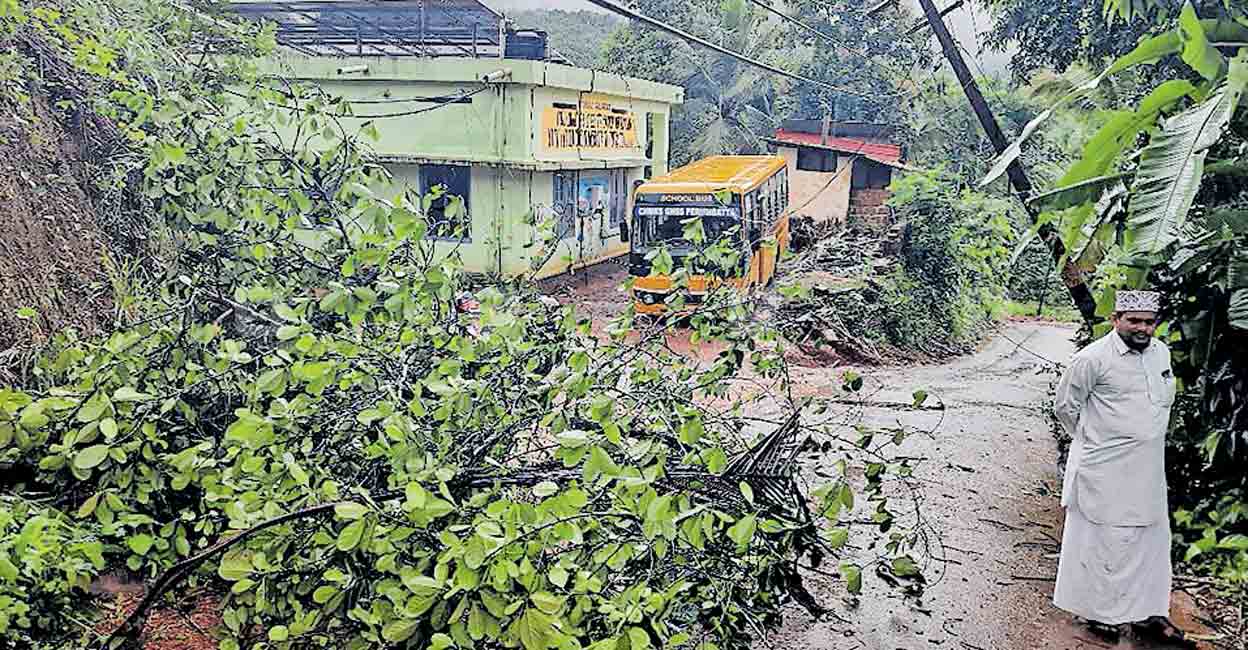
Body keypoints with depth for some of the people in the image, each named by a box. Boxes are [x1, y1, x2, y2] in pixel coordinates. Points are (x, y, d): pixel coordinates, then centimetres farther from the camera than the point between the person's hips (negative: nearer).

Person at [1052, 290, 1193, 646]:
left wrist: (1151, 440, 19)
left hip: (1149, 469, 7)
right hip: (1105, 471, -7)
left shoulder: (1162, 353, 5)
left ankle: (1147, 614, 28)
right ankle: (1098, 613, 20)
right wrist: (1092, 440, 1)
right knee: (1102, 543, 4)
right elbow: (1065, 405, -6)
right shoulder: (1093, 358, -16)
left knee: (1151, 540, 15)